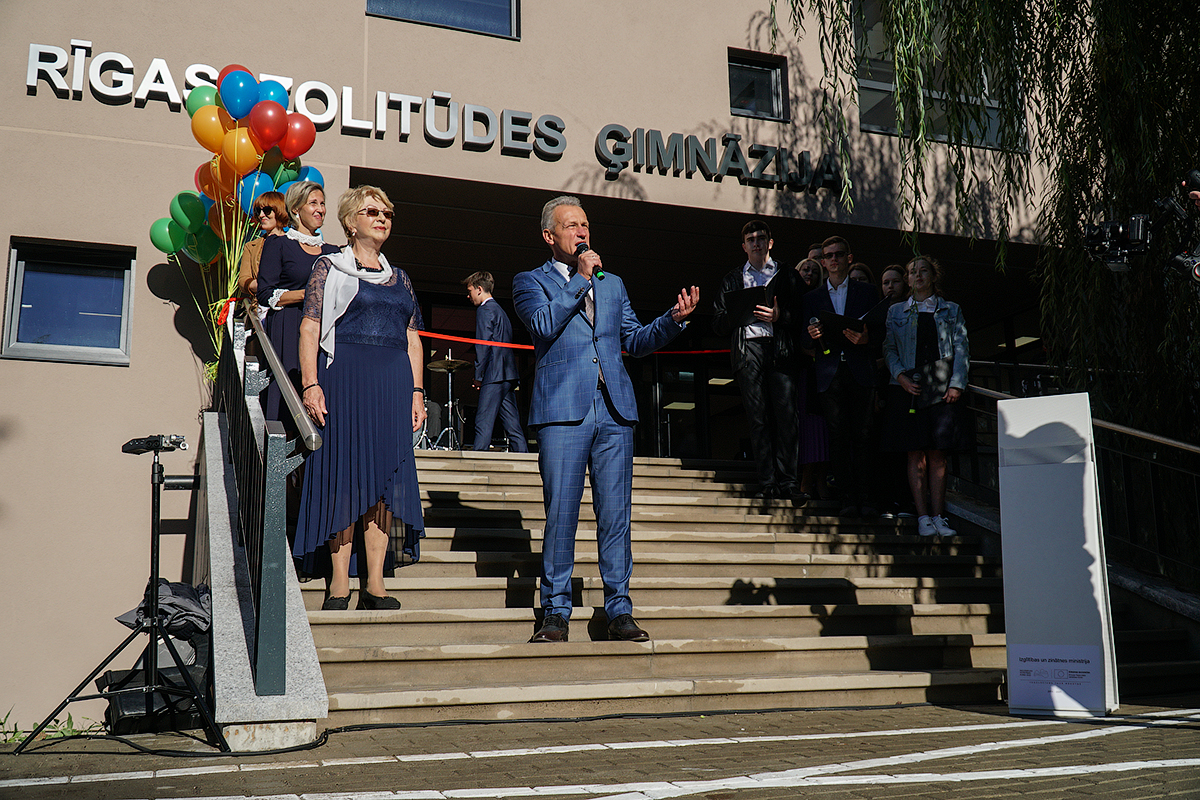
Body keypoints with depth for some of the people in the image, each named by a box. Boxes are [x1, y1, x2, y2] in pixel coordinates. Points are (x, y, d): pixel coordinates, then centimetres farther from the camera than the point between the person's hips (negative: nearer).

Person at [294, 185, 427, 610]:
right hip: (344, 378, -4)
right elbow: (309, 327, -2)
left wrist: (416, 391, 9)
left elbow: (413, 339, 19)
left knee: (384, 478, 0)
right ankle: (339, 583, 0)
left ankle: (375, 583, 4)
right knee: (345, 476, -5)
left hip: (393, 383, 4)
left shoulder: (400, 279, 20)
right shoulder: (329, 268, 6)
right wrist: (310, 384, -13)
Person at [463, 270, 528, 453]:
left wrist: (478, 375, -10)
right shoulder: (500, 310, 23)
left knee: (483, 423, -12)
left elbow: (483, 344, -13)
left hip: (494, 375, -9)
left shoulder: (484, 310, -5)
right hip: (508, 375, 9)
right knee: (512, 425, 6)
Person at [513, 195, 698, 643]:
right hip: (563, 409, -3)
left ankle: (619, 611, 9)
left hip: (615, 411, 4)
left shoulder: (612, 284, 24)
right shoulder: (531, 282, 11)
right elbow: (543, 324, -9)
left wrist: (673, 319, 4)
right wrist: (580, 278, -6)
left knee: (615, 515, 2)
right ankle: (556, 612, 7)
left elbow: (635, 341, 19)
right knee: (560, 514, -4)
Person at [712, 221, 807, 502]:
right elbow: (719, 324, 16)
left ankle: (788, 481, -8)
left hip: (781, 350, -1)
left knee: (786, 414, -11)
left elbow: (803, 313, 9)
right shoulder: (732, 279, 23)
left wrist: (779, 316, -8)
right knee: (758, 418, -4)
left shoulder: (788, 276, 19)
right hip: (748, 349, 1)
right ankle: (767, 483, -3)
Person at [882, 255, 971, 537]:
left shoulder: (951, 310, 14)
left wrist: (956, 384, -4)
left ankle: (938, 516, 3)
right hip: (908, 387, 0)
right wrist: (900, 376, -8)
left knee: (938, 455, 0)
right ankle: (923, 517, -3)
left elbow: (961, 349, 8)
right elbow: (889, 348, 8)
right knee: (916, 456, -4)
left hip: (941, 389, 0)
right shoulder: (896, 312, 14)